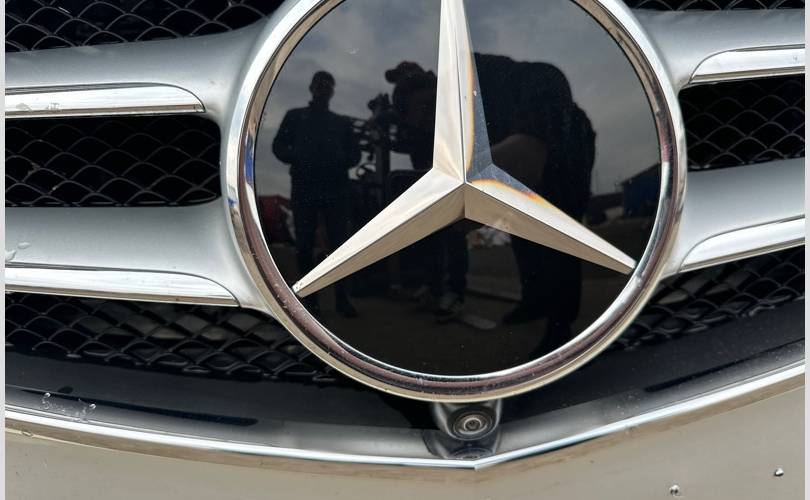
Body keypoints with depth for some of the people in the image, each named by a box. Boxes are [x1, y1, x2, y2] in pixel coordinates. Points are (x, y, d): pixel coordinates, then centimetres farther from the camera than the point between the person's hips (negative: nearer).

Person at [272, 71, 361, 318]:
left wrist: (338, 160, -9)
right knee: (305, 244, -2)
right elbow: (278, 146, 8)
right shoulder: (295, 116, 16)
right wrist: (298, 158, -11)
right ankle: (310, 298, 4)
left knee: (338, 243, -5)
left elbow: (355, 155, 12)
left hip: (335, 189, 1)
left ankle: (342, 298, -3)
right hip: (304, 188, 0)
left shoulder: (342, 122, 19)